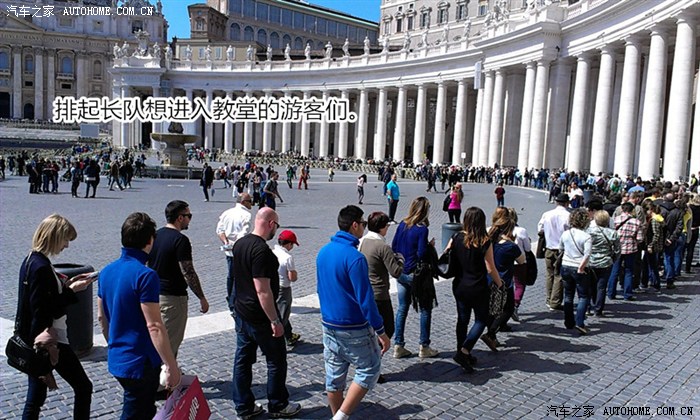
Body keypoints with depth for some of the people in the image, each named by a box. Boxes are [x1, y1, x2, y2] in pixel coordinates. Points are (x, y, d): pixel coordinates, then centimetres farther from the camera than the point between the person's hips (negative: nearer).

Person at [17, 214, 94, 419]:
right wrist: (72, 290, -17)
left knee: (35, 396, 16)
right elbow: (45, 311, -23)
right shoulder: (41, 267, -22)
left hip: (33, 340, 10)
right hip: (49, 340, -10)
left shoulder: (31, 260, 7)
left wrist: (66, 285, 7)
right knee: (83, 387, 5)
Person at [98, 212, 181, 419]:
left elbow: (101, 317, 13)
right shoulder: (145, 275, -23)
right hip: (140, 363, -8)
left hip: (116, 360, 8)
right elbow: (154, 326, -24)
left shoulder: (107, 271, 3)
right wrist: (171, 366, -19)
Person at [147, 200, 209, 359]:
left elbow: (148, 265, 14)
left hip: (154, 293, 9)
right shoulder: (180, 240, -19)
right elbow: (188, 273, -21)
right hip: (173, 297, -9)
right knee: (171, 340, 1)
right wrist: (202, 298, -13)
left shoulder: (155, 235, 6)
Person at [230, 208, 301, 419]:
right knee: (276, 361, 8)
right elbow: (263, 290, -26)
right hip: (260, 316, -9)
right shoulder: (261, 250, -24)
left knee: (242, 359, 14)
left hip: (241, 312, 9)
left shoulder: (239, 244, 5)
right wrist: (275, 321, -21)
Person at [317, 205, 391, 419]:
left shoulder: (323, 251, 4)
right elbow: (365, 299, -21)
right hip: (353, 329, -8)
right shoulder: (354, 257, -21)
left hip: (328, 325, 8)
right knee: (369, 370, 8)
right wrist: (381, 331, -14)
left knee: (334, 374, 16)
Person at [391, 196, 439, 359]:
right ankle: (424, 347, 15)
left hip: (400, 273, 6)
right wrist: (431, 245, -3)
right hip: (416, 274, -6)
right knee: (425, 309, 9)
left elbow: (393, 247, 6)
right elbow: (421, 254, -19)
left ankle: (398, 346, 16)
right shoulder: (422, 229, -17)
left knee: (402, 308, 13)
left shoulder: (402, 225, 2)